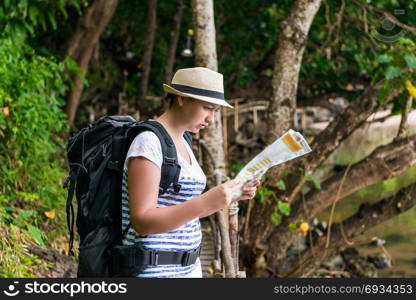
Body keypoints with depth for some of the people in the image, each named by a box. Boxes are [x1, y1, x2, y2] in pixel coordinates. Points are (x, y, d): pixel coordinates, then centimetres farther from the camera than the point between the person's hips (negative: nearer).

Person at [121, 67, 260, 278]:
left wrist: (232, 195, 5)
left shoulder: (182, 143, 13)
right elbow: (142, 222, -22)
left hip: (187, 268, 9)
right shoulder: (149, 142, -15)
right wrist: (206, 202, -30)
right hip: (153, 272, -9)